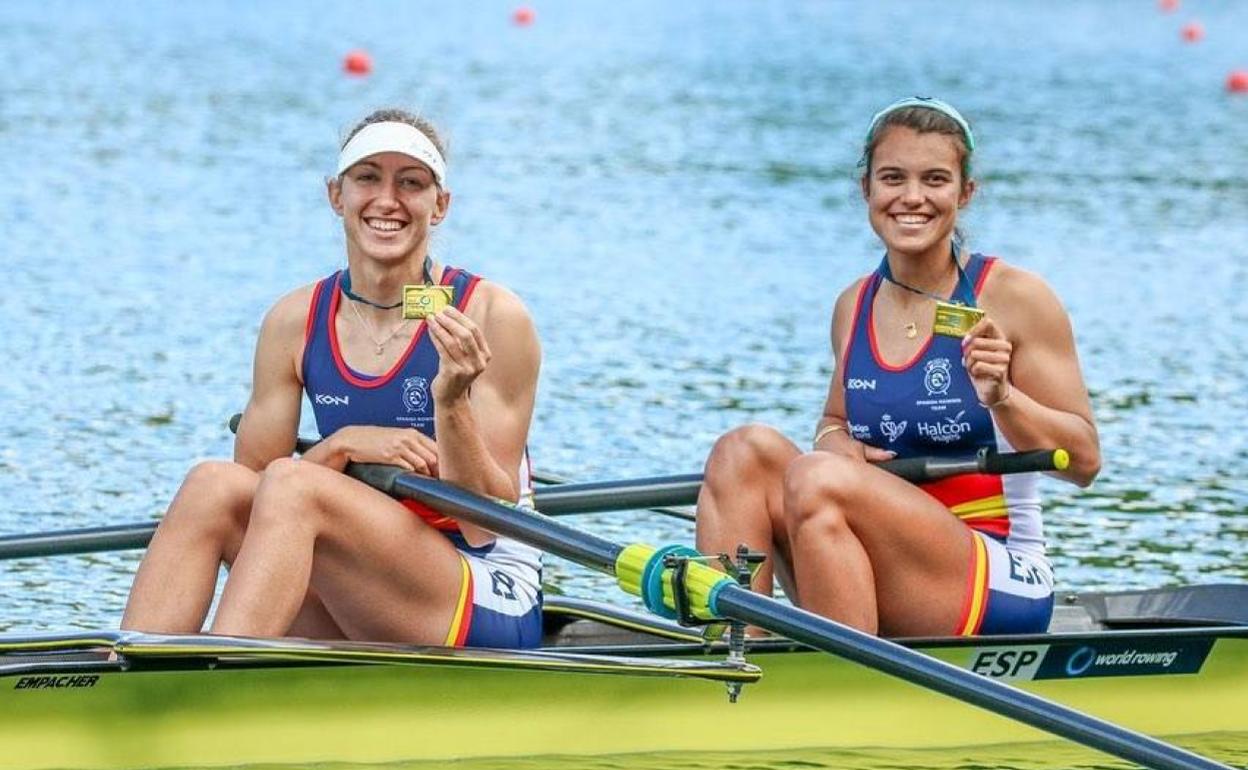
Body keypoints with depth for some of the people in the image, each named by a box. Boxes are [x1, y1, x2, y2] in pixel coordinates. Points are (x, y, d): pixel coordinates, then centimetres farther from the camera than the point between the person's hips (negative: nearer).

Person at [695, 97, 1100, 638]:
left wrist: (1002, 398, -24)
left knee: (816, 479, -27)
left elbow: (1083, 462, -6)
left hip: (1001, 588, -6)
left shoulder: (1012, 298, -5)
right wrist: (835, 443, 2)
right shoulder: (854, 308, 10)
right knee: (743, 450, -13)